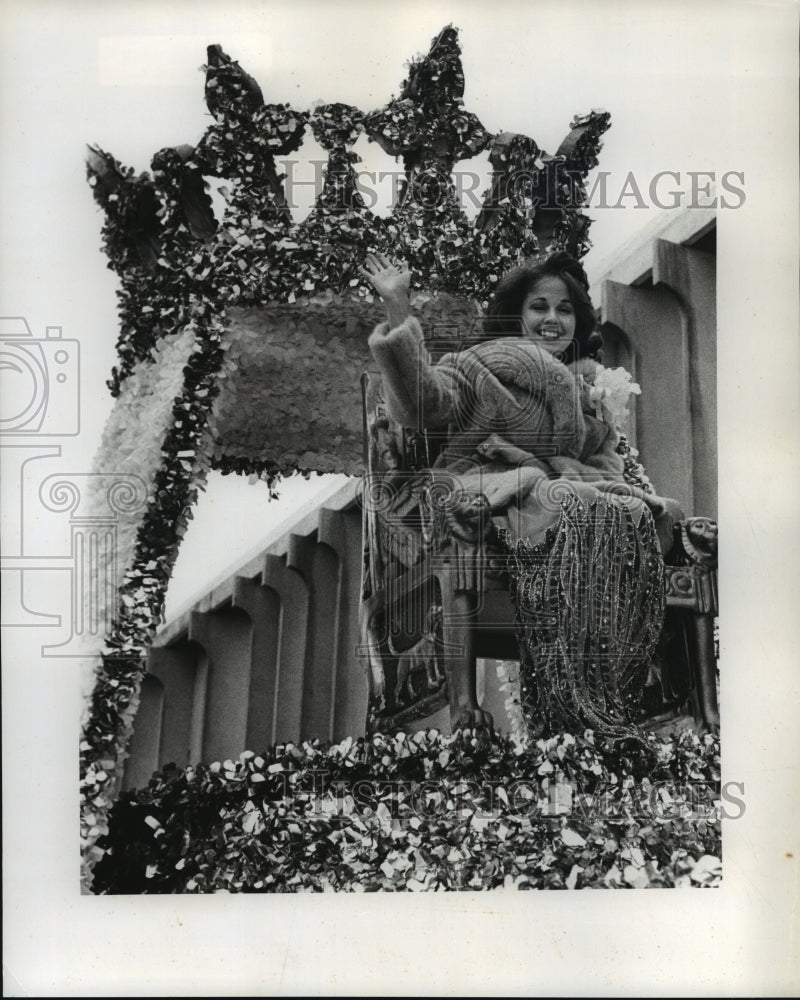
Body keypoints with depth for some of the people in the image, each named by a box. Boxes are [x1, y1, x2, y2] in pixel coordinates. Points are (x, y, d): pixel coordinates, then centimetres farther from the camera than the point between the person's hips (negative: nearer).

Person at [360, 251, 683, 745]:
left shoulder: (595, 385, 22)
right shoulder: (483, 363, 7)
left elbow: (610, 470, 13)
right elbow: (424, 402, -13)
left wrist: (537, 463, -7)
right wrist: (398, 312, -21)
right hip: (489, 496, -5)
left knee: (650, 516, -21)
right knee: (580, 517, -32)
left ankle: (614, 699, -18)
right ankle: (570, 707, -26)